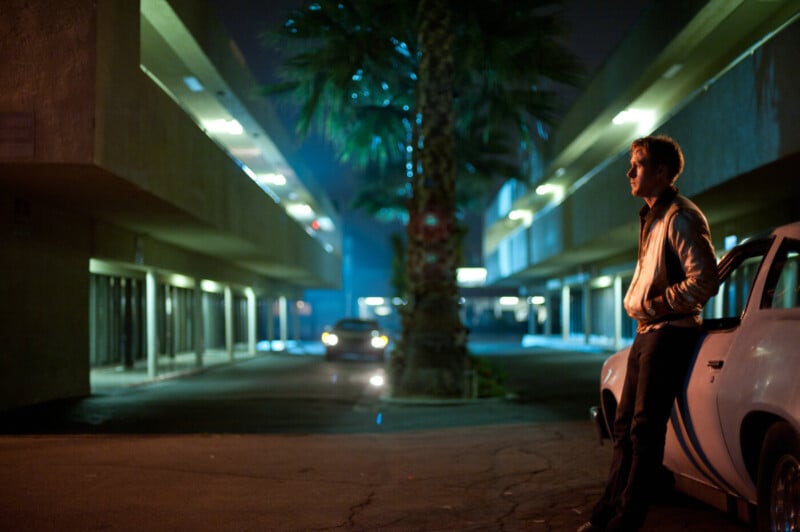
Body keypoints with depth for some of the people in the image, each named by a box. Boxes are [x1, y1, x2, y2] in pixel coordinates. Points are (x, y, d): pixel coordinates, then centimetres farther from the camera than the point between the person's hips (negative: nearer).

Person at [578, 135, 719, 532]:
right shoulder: (652, 217, 17)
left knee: (645, 429, -5)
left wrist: (654, 305, -16)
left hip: (669, 333, -10)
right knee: (624, 426, 12)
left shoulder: (681, 218, -14)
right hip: (646, 332, 10)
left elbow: (705, 280, -22)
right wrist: (637, 304, 9)